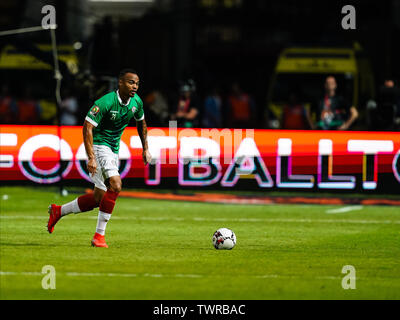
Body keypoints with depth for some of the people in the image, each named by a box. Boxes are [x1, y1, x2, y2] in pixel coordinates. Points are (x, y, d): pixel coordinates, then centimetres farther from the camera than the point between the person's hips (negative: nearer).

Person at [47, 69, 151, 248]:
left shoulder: (136, 102, 1)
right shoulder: (105, 102, -21)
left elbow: (141, 123, 22)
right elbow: (87, 127, -23)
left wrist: (145, 149, 21)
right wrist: (91, 158, -30)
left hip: (113, 150, 8)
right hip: (99, 145, -8)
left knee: (98, 198, 7)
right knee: (115, 185, -26)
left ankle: (58, 211, 28)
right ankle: (99, 235, -22)